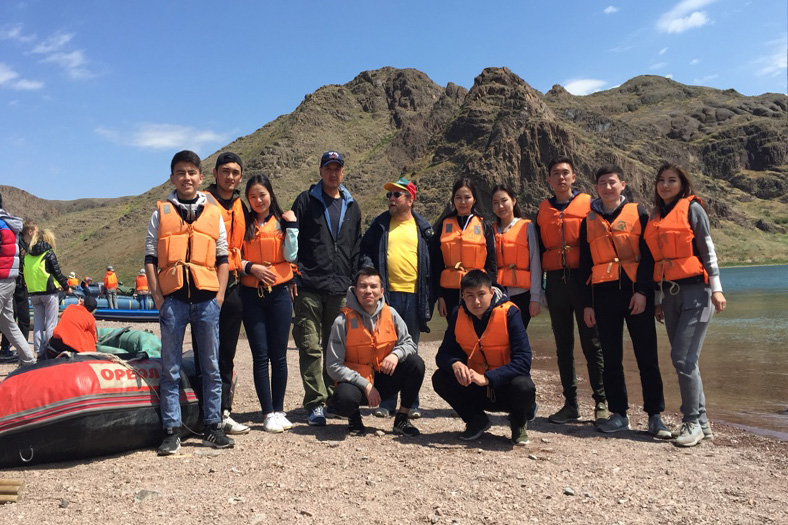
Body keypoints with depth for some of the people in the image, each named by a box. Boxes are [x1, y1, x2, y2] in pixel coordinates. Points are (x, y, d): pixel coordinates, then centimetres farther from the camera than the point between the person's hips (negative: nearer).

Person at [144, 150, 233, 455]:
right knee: (170, 369, 2)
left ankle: (212, 428, 14)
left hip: (206, 298, 1)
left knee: (211, 367, 6)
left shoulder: (213, 212, 12)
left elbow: (222, 256, 12)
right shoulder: (161, 212, 10)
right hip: (173, 298, -1)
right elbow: (150, 256, 7)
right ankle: (172, 432, 9)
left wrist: (220, 292, 3)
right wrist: (156, 293, -2)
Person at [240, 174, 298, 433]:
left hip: (279, 292, 0)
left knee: (279, 354, 2)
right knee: (260, 355, -1)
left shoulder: (281, 221, 8)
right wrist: (251, 268, -11)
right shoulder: (243, 224, 9)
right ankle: (268, 413, 5)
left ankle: (279, 410, 13)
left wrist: (292, 226, -5)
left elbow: (290, 255, -3)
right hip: (251, 293, 0)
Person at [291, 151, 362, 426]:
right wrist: (294, 276, -7)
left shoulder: (351, 207, 17)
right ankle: (315, 403, 0)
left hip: (340, 289, 3)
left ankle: (333, 398, 19)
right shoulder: (306, 201, 6)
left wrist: (354, 282, 11)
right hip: (309, 288, -3)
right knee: (310, 347, -6)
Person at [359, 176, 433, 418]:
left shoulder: (423, 227, 9)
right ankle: (386, 402, 12)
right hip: (387, 294, 0)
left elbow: (432, 260, 11)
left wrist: (429, 295, 4)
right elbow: (365, 252, 9)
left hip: (414, 295, 0)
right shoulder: (380, 224, 9)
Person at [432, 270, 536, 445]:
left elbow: (523, 361, -25)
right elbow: (443, 354, -7)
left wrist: (487, 378, -36)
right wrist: (455, 364, -32)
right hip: (475, 388, 3)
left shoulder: (509, 313, -19)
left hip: (504, 386, -3)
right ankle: (476, 419, 7)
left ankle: (519, 421, 3)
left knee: (523, 387, -35)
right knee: (440, 378, -20)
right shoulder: (458, 314, -7)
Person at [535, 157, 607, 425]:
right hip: (555, 282, 4)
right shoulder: (543, 210, 13)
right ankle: (570, 404, 16)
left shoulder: (588, 204, 3)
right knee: (563, 346, 8)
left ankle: (601, 403, 9)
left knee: (592, 343, 0)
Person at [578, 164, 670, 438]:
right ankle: (618, 414, 15)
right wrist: (587, 303, 8)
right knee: (611, 356, 6)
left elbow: (648, 255, 0)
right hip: (603, 294, 3)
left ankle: (655, 416, 8)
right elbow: (584, 264, 12)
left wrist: (642, 291, -11)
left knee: (647, 355, -1)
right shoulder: (589, 221, 12)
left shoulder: (638, 213, 5)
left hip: (636, 292, -2)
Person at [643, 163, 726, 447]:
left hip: (695, 291, -6)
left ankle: (692, 422, -2)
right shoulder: (654, 217, 16)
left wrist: (716, 288, -10)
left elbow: (707, 250, -3)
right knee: (685, 360, 8)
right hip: (670, 294, 6)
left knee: (683, 357, -13)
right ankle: (701, 423, 17)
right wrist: (658, 300, 18)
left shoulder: (692, 208, 0)